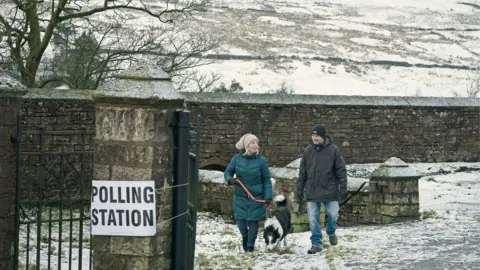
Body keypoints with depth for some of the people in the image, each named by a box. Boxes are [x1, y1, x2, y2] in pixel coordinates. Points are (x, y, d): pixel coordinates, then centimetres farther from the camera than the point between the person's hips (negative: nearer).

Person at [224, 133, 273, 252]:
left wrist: (268, 196, -9)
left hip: (256, 197, -1)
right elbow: (227, 172, 8)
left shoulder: (261, 160, -8)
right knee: (240, 220, 3)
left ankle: (250, 245, 20)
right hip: (240, 196, 2)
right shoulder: (237, 158, -4)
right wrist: (230, 179, -15)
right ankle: (245, 237, 35)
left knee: (253, 221, 2)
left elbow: (266, 180, -4)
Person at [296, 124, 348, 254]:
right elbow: (302, 173, 11)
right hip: (312, 191, 2)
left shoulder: (333, 150, -3)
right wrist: (299, 192, 10)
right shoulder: (308, 151, 5)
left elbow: (341, 170, -2)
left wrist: (343, 188, -9)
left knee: (333, 214, 0)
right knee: (313, 219, 0)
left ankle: (331, 232, 31)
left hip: (330, 190, -2)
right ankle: (316, 243, 11)